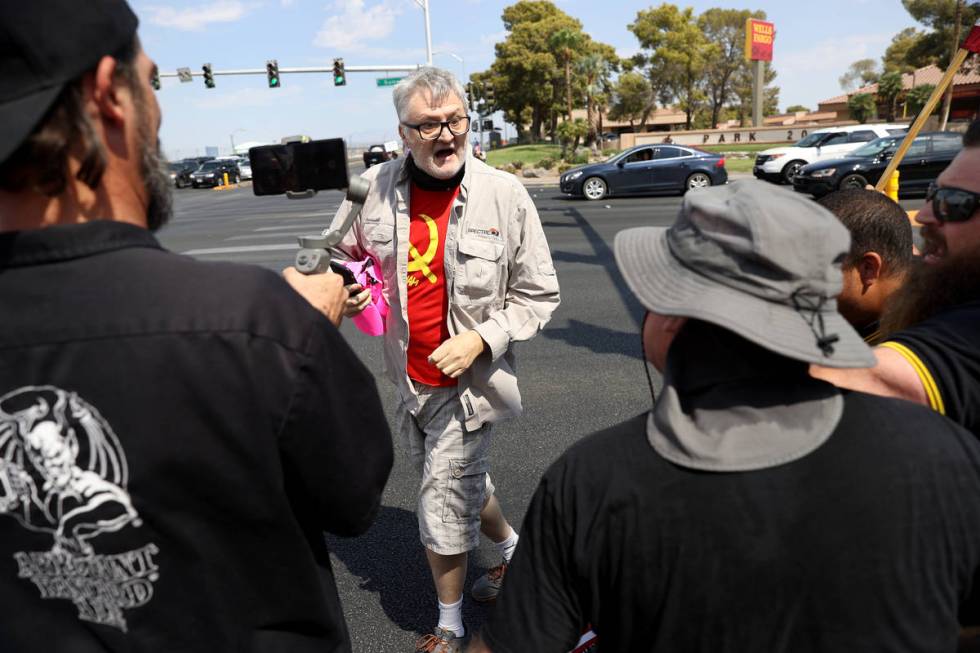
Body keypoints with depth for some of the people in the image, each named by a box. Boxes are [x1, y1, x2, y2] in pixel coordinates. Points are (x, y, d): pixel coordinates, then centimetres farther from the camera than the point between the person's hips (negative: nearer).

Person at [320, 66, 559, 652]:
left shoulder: (504, 194, -14)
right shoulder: (375, 188, -6)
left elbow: (539, 294, -7)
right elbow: (344, 256, 12)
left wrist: (481, 339, -19)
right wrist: (347, 290, -10)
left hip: (467, 381, -4)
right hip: (409, 379, 5)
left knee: (443, 508, 5)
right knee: (464, 481, 24)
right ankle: (513, 546, 55)